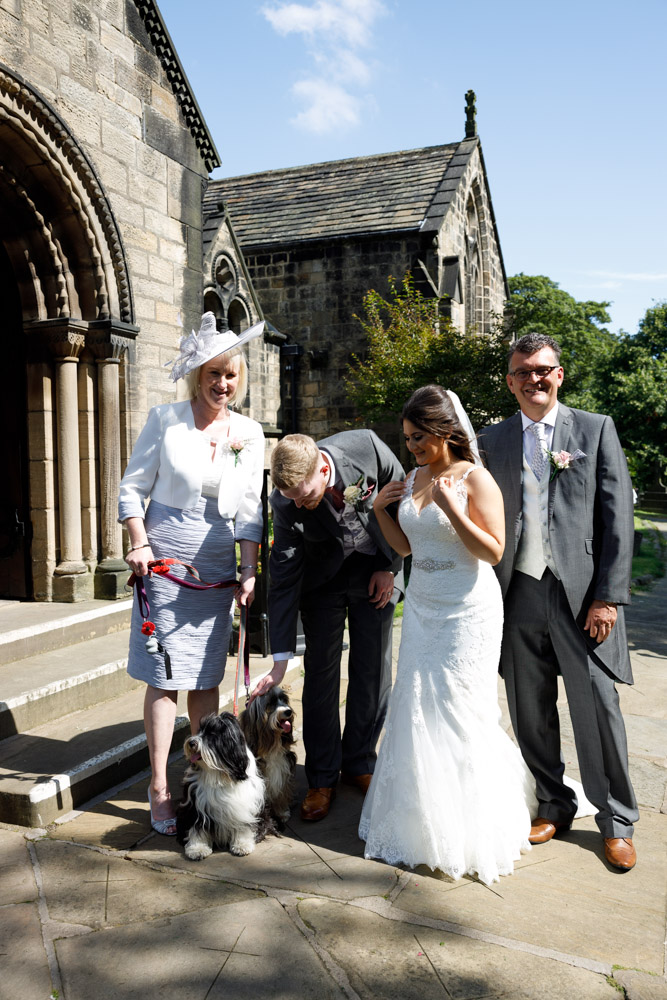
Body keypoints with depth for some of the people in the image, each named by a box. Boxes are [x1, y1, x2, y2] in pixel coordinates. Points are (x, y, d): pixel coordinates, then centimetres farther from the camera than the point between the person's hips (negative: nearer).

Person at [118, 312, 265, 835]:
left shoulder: (249, 433, 5)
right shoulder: (166, 419, -2)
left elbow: (249, 510, 4)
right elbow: (133, 486, 2)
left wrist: (250, 571, -2)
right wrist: (139, 544, -8)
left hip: (217, 566, 3)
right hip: (165, 558, -2)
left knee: (207, 677, 9)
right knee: (165, 676, -1)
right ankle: (160, 788, 11)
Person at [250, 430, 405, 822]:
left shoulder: (366, 446, -29)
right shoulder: (287, 504, -27)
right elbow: (283, 580, -20)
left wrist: (390, 565, -8)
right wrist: (281, 659, -22)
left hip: (377, 570, 1)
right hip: (323, 577, -1)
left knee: (374, 669, 3)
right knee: (321, 669, -2)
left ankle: (359, 763, 20)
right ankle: (322, 776, 13)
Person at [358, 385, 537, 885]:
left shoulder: (475, 479, -12)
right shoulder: (413, 478, 7)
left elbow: (493, 551, -16)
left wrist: (451, 508, -24)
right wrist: (381, 510, 1)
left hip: (467, 611, -6)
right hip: (422, 607, 7)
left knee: (459, 712, 1)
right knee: (416, 711, 10)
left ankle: (470, 829, 22)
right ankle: (421, 820, 28)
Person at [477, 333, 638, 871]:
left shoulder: (596, 429, 3)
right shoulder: (492, 441, 10)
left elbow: (618, 517, -1)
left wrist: (608, 597, -8)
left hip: (581, 593, -2)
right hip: (518, 593, 3)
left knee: (598, 709, 4)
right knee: (530, 711, 11)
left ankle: (617, 819, 25)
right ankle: (554, 805, 31)